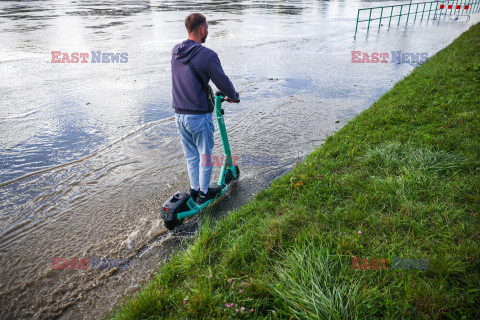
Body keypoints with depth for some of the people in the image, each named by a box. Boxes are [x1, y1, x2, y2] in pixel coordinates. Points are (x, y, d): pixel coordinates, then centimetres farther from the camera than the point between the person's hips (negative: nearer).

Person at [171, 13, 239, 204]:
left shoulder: (176, 51, 5)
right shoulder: (207, 55, -17)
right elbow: (223, 82, -11)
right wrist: (233, 96, 11)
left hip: (179, 114, 7)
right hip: (198, 117, -6)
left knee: (190, 155, 20)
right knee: (205, 155, 11)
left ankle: (194, 189, 33)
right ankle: (203, 193, 24)